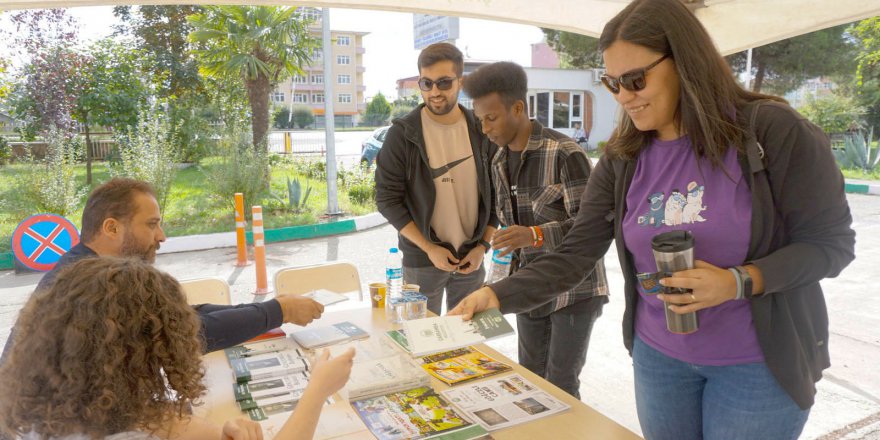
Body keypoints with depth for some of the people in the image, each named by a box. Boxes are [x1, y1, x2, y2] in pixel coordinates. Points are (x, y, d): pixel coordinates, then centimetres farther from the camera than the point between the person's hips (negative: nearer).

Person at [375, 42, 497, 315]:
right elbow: (387, 199, -9)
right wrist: (429, 248, -12)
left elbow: (495, 194, 5)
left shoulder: (481, 132, 0)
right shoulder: (402, 134, -9)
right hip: (422, 259, -2)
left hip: (471, 257, 3)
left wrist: (483, 245, -5)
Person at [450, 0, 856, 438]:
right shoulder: (621, 160, -4)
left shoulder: (771, 130, -15)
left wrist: (738, 282, -26)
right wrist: (498, 296, -21)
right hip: (659, 357, 4)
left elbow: (830, 241, -10)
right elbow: (572, 256, -7)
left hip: (761, 363, -3)